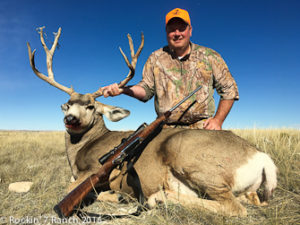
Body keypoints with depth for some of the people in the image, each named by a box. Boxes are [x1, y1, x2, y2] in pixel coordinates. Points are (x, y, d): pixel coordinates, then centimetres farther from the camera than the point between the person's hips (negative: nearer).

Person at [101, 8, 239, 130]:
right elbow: (147, 88, 11)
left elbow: (229, 89, 9)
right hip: (167, 130, 1)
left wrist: (218, 120, 0)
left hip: (201, 128, 0)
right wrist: (123, 89, -9)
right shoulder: (155, 58, 9)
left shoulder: (209, 56, 6)